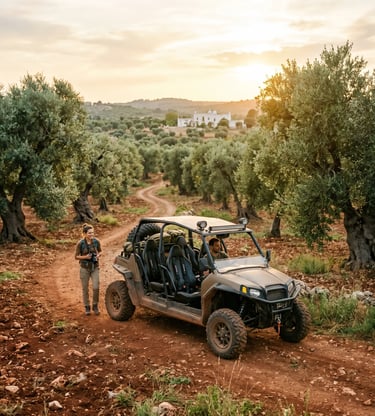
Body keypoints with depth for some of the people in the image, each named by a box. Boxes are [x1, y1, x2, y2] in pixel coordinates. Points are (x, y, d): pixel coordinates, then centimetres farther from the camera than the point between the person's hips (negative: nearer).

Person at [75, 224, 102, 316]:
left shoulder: (96, 241, -7)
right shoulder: (80, 243, -14)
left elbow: (100, 251, 10)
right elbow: (76, 256, -6)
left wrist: (98, 255, -12)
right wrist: (85, 257, -22)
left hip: (95, 267, 1)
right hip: (84, 268, -1)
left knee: (96, 288, -7)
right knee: (85, 289, 8)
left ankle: (95, 306, 14)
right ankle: (87, 307, 26)